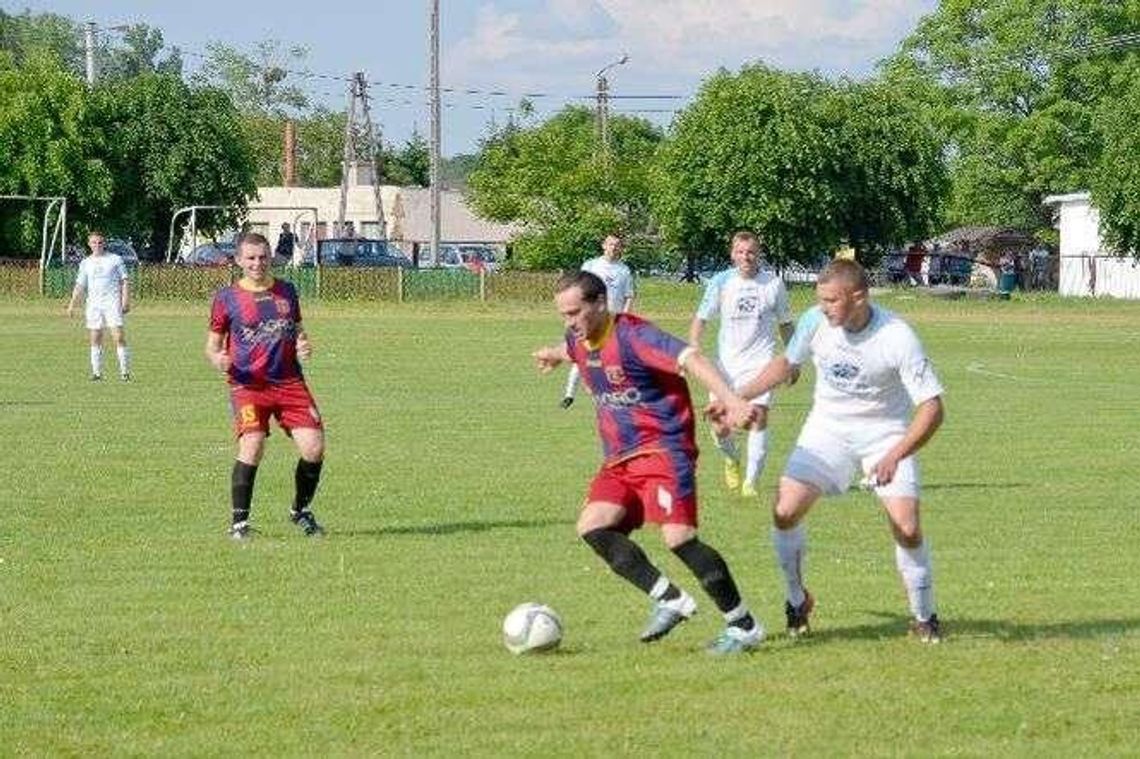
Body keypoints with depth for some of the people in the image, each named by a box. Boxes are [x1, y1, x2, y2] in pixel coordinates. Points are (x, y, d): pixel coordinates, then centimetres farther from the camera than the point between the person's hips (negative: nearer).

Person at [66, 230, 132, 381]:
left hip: (113, 303, -3)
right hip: (93, 304, 3)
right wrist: (72, 304, 4)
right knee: (95, 339, 2)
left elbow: (125, 281, 4)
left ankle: (125, 372, -9)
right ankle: (96, 372, 7)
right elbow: (80, 286, 15)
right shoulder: (85, 263, 13)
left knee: (119, 337, -12)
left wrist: (126, 301, -6)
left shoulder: (115, 260, 5)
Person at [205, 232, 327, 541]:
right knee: (252, 447, -23)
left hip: (290, 382, 3)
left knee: (314, 448, -6)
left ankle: (301, 511, 20)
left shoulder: (287, 291, 13)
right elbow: (213, 344, 8)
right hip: (248, 385, -3)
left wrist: (303, 345, 2)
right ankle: (239, 521, -9)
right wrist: (218, 360, -14)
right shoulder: (227, 298, 3)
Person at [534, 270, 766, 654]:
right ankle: (670, 600, -4)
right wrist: (554, 354, 61)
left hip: (663, 449, -8)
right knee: (592, 526, -12)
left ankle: (744, 625, -6)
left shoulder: (633, 336, -18)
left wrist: (731, 400, -46)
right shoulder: (580, 340, 9)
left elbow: (691, 360, -31)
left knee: (678, 536, -19)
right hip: (620, 459, 8)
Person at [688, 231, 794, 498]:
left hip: (760, 360, -1)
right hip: (727, 363, 1)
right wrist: (693, 350, -10)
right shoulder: (721, 282, 1)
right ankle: (732, 459, 32)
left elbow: (784, 324, 14)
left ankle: (750, 482, -12)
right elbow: (701, 318, 5)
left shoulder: (773, 283, 2)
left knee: (758, 418, -17)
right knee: (720, 427, -2)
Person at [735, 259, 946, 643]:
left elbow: (931, 407, -23)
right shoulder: (815, 321, -15)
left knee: (907, 528, -15)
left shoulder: (897, 338, -26)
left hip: (885, 433, -3)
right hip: (828, 427, 3)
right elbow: (787, 363, 8)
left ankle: (924, 617, 9)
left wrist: (895, 456, -34)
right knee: (785, 512, -11)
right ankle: (797, 601, 13)